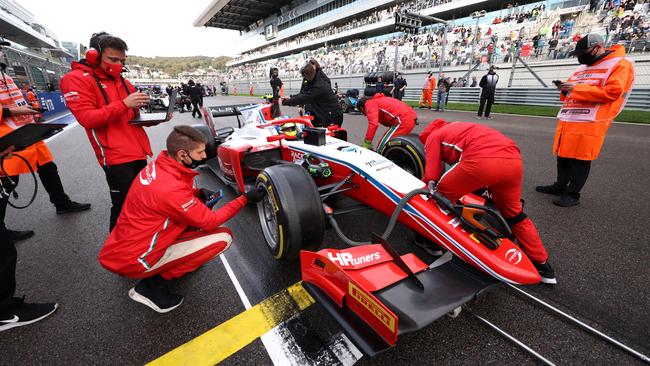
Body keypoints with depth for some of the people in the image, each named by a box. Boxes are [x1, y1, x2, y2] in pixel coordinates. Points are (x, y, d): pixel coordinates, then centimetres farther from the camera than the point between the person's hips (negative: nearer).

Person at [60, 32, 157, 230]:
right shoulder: (76, 79, -2)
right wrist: (123, 104, -22)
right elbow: (87, 118, -14)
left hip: (138, 152, 7)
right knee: (123, 207, -5)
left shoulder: (123, 81, 19)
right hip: (116, 156, -7)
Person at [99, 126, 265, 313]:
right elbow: (209, 222, -18)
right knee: (223, 237, -15)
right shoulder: (171, 189, -30)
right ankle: (152, 284, -3)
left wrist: (198, 192, -3)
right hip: (130, 260, -8)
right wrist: (245, 198, -14)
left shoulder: (158, 165, -5)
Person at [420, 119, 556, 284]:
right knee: (513, 213, 27)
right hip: (513, 159, 8)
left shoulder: (432, 137, 22)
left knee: (441, 195, 17)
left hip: (483, 160, -7)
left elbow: (432, 175, 11)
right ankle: (542, 265, 38)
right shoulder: (459, 128, 41)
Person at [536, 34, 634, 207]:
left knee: (580, 159, -5)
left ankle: (573, 194, 2)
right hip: (567, 119, 7)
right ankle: (560, 186, 23)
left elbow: (612, 92, -14)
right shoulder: (583, 68, 22)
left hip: (590, 122, -7)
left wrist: (577, 88, -16)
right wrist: (566, 89, 3)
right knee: (563, 155, 10)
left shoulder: (620, 65, -1)